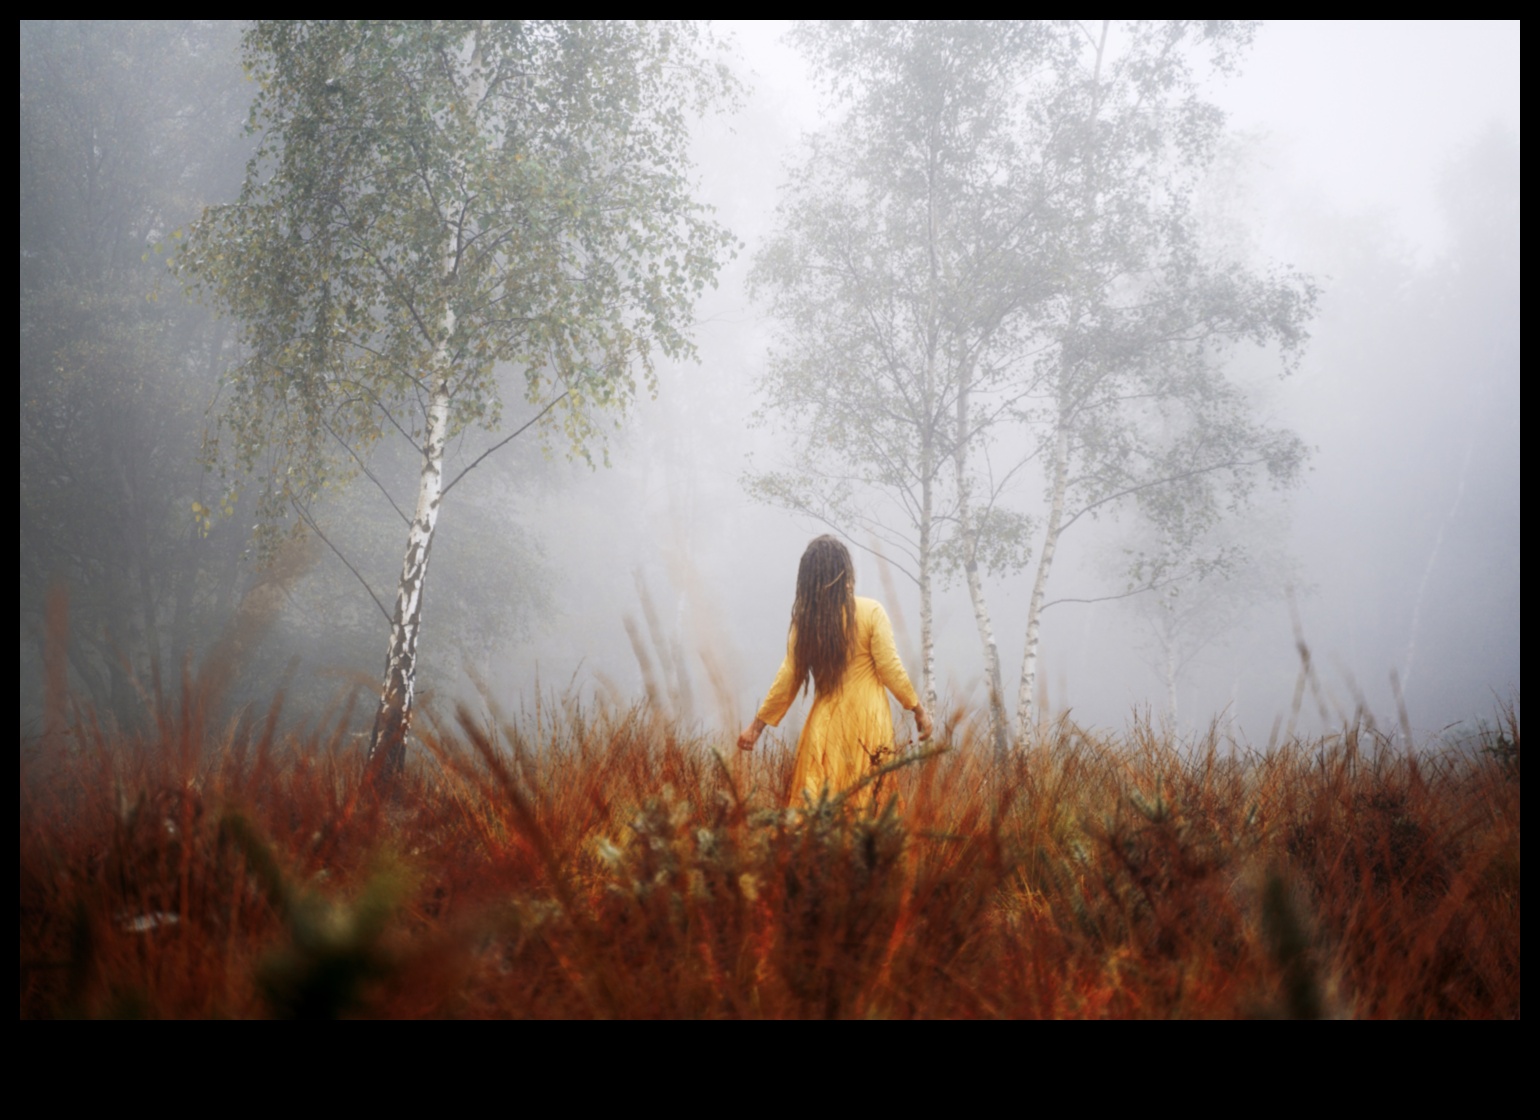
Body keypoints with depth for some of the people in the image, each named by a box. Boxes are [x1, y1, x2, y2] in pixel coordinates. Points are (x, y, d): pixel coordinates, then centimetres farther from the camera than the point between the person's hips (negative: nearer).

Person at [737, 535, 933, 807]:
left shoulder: (805, 619, -1)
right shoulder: (870, 612, -8)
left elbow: (788, 679, 0)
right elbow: (890, 669, -7)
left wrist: (757, 724, 9)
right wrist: (918, 708, 4)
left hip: (825, 722, 2)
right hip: (866, 720, -2)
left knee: (814, 797, 8)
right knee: (865, 800, 2)